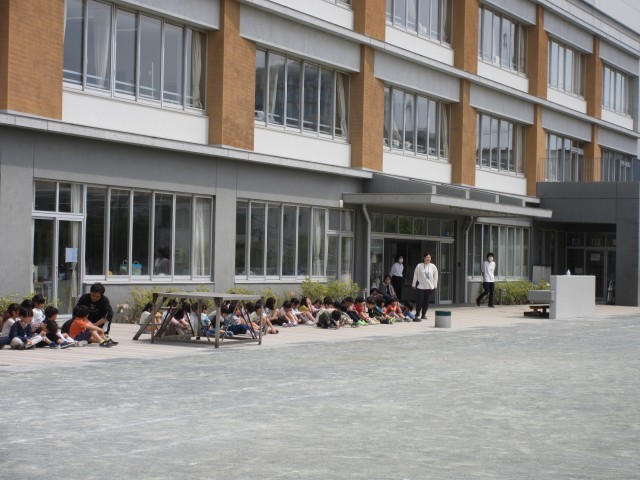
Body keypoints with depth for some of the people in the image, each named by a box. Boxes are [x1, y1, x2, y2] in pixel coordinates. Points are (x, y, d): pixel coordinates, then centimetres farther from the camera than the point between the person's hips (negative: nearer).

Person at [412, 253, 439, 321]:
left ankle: (423, 314, 18)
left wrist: (435, 285, 8)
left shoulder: (433, 266, 1)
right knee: (419, 301, -6)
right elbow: (415, 275, 2)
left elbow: (435, 276, 9)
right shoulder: (419, 266, -4)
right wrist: (414, 284, 4)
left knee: (426, 301, 5)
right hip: (420, 286, -2)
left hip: (430, 287, 2)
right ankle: (417, 315, 4)